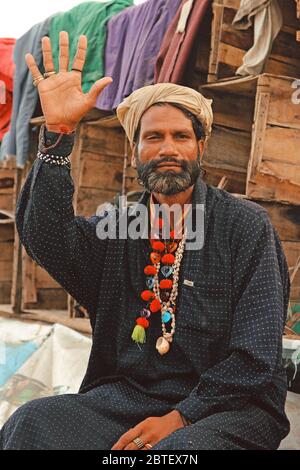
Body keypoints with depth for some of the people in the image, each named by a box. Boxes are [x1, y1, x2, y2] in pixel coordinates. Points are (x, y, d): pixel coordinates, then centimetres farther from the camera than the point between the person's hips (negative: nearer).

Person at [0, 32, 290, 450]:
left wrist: (181, 417, -15)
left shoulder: (246, 225, 0)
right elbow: (46, 240, -11)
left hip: (225, 406, -3)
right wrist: (58, 133, -18)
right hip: (124, 396, 3)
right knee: (34, 421, -23)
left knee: (181, 447, -35)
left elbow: (255, 355, -5)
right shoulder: (117, 226, 10)